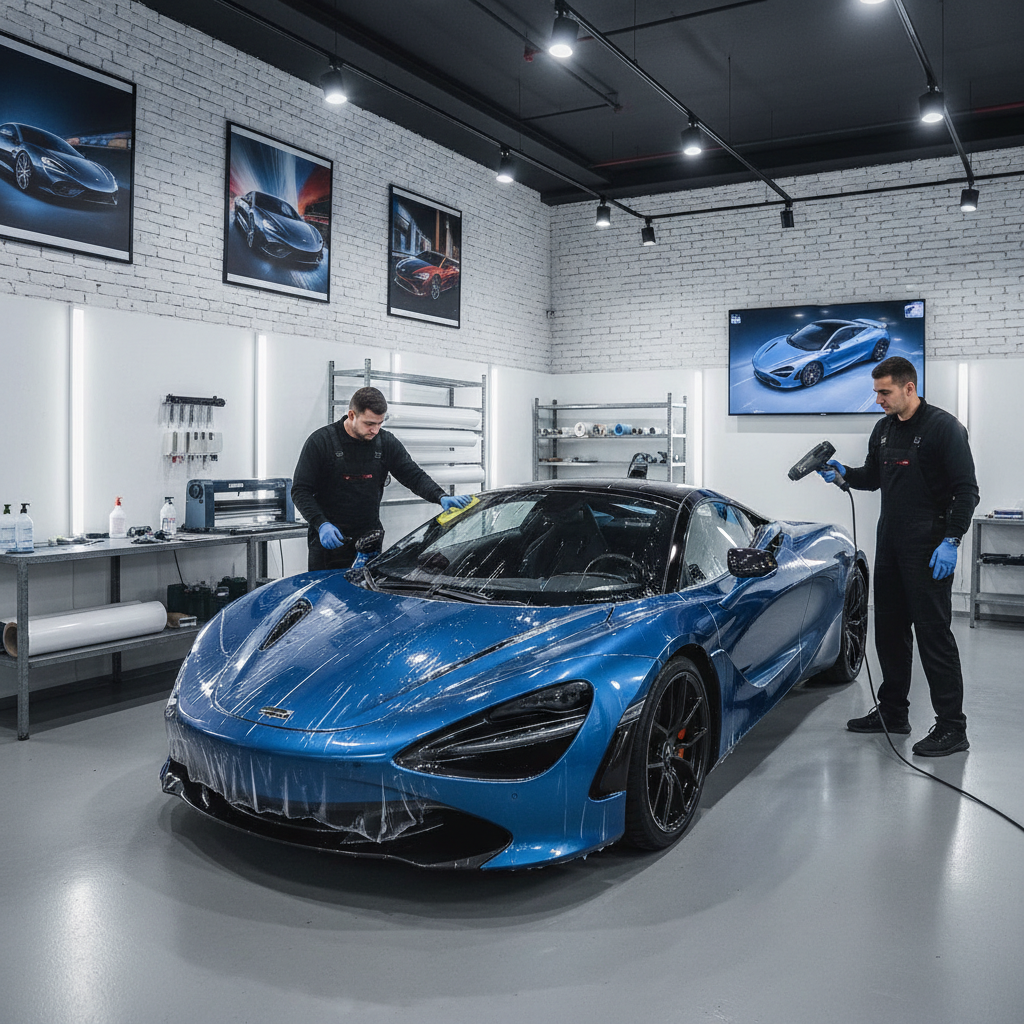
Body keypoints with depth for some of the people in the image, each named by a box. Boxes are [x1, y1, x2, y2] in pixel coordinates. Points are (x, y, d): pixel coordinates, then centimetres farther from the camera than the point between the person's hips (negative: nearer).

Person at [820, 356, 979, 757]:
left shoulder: (943, 427, -11)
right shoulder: (883, 429, 12)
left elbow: (966, 489, -14)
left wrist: (951, 541, -20)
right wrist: (843, 474, 3)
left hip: (929, 550, -8)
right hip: (889, 544, 8)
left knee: (933, 632, -7)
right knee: (889, 629, 13)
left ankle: (951, 727, 0)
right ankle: (892, 712, 26)